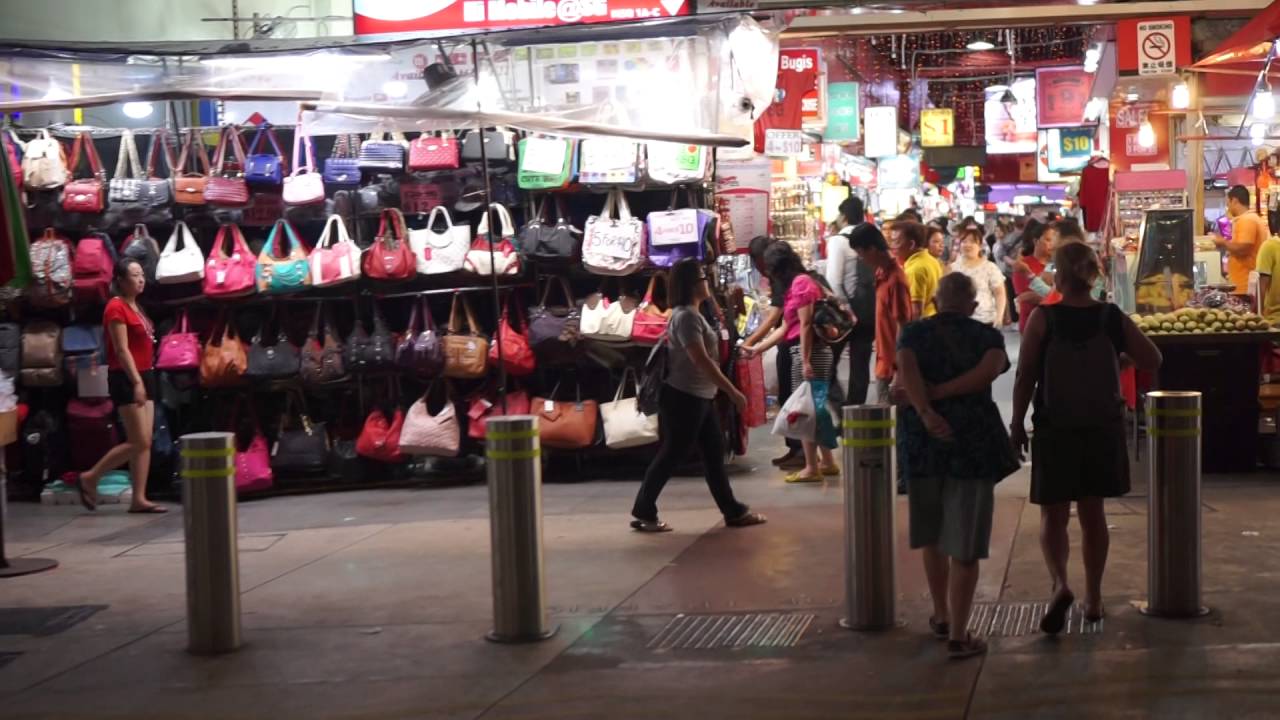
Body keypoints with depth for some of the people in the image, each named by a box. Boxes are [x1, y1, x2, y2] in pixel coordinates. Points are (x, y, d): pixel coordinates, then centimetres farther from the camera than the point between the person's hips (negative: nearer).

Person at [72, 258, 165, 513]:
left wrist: (145, 379, 16)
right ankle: (89, 478, 4)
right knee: (138, 442, -9)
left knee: (146, 443, 4)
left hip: (144, 376, 9)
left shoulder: (136, 307, 16)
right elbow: (122, 350, -18)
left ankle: (139, 499, 6)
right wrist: (136, 382, -23)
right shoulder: (116, 307, -12)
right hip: (126, 379, -9)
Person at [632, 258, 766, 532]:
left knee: (714, 453, 11)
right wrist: (733, 392, -24)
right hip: (684, 398, -10)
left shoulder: (692, 314, 13)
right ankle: (643, 513, 6)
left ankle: (733, 511, 16)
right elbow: (701, 360, -25)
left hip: (699, 397, 10)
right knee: (671, 455, -3)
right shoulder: (686, 316, -19)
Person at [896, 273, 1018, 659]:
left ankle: (941, 617, 31)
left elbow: (906, 369, -14)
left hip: (923, 440, 2)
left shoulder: (913, 332, 6)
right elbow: (990, 370, -15)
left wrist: (925, 412, -23)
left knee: (932, 535, 20)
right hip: (974, 441, -2)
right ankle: (958, 634, -4)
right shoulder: (987, 335, 4)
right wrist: (944, 392, -12)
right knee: (965, 544, 0)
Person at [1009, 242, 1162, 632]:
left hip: (1055, 428, -3)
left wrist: (1017, 424, -1)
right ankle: (1093, 598, 22)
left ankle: (1060, 583, -21)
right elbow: (1152, 361, 2)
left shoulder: (1043, 318, -12)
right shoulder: (1113, 317, -4)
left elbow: (1025, 377, -11)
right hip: (1103, 428, 3)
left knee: (1053, 515, 4)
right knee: (1093, 512, 15)